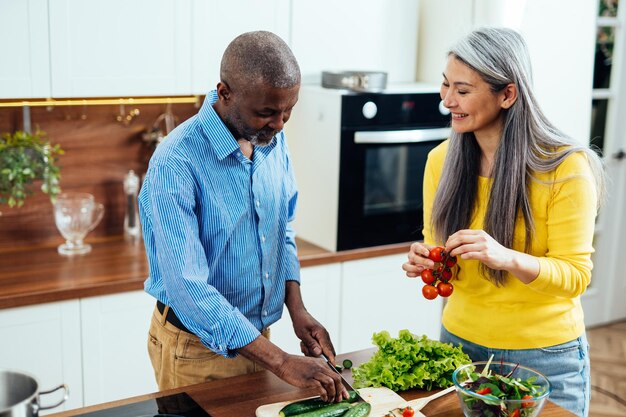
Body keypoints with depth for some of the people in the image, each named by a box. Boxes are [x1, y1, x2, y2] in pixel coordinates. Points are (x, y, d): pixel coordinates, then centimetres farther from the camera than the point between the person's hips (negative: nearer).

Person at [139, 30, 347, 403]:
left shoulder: (274, 139, -4)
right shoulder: (175, 165, -26)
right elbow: (188, 288, -30)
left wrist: (297, 310, -5)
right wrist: (282, 362, -33)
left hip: (256, 334, 6)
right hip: (196, 347, -6)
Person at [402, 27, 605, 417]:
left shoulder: (565, 166, -17)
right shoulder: (441, 160, -4)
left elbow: (576, 275, -16)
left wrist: (507, 257, -34)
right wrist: (424, 261, -17)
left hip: (544, 356, -4)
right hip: (460, 341, 4)